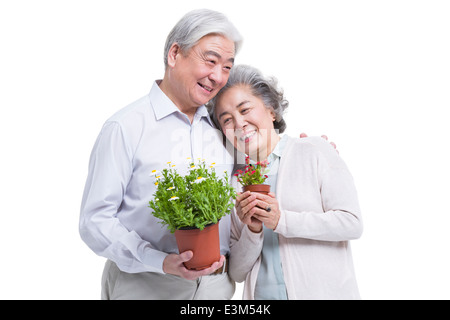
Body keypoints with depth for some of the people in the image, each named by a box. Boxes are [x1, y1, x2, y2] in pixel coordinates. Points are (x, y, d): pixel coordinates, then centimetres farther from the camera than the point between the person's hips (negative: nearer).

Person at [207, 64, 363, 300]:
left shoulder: (315, 152, -4)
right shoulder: (235, 184, 3)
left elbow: (352, 223, -10)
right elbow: (237, 273, 3)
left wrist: (282, 220, -17)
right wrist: (252, 231, -15)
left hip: (327, 292, -2)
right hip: (261, 295, 2)